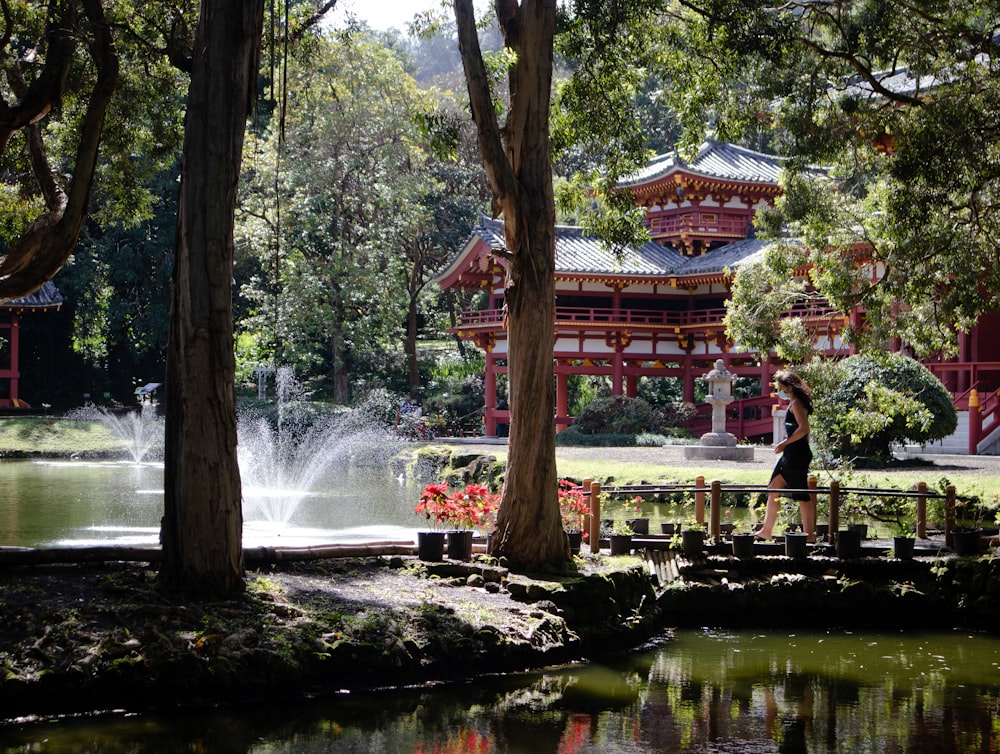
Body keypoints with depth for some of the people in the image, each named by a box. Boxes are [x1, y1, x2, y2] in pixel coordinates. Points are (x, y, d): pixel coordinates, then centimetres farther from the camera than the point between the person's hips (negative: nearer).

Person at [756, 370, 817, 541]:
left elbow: (804, 429, -23)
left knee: (802, 495, -5)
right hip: (791, 454, 11)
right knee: (773, 490, 12)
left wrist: (784, 443, -18)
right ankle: (766, 531, 17)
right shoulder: (794, 404, 16)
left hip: (797, 454, -11)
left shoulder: (796, 404, -13)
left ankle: (809, 534, 1)